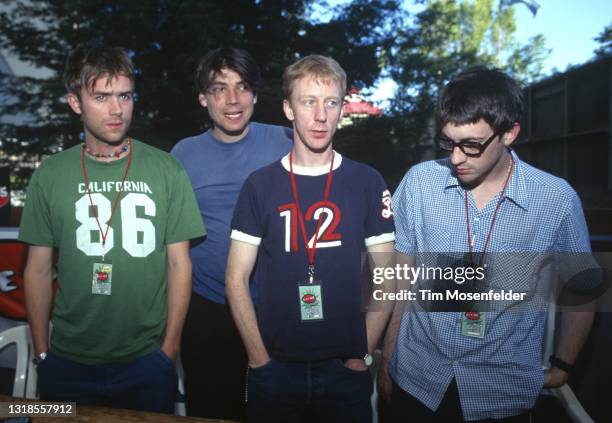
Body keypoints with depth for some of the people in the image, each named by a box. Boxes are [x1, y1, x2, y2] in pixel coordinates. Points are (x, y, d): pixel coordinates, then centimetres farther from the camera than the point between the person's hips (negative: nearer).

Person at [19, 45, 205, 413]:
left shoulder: (166, 171, -6)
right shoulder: (50, 175, -2)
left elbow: (179, 263, -4)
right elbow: (39, 269, 3)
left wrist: (169, 348, -5)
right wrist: (41, 353, 2)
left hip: (147, 360, -1)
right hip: (68, 362, 1)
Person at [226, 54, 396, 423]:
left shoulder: (367, 182, -3)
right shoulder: (260, 185, -3)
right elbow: (237, 279, -1)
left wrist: (363, 354, -3)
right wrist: (259, 357, -5)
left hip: (346, 368, 0)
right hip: (275, 366, 0)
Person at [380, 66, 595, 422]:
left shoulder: (557, 199, -12)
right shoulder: (419, 182, -10)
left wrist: (562, 367, 6)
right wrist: (388, 358, 5)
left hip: (504, 393, -1)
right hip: (416, 381, 1)